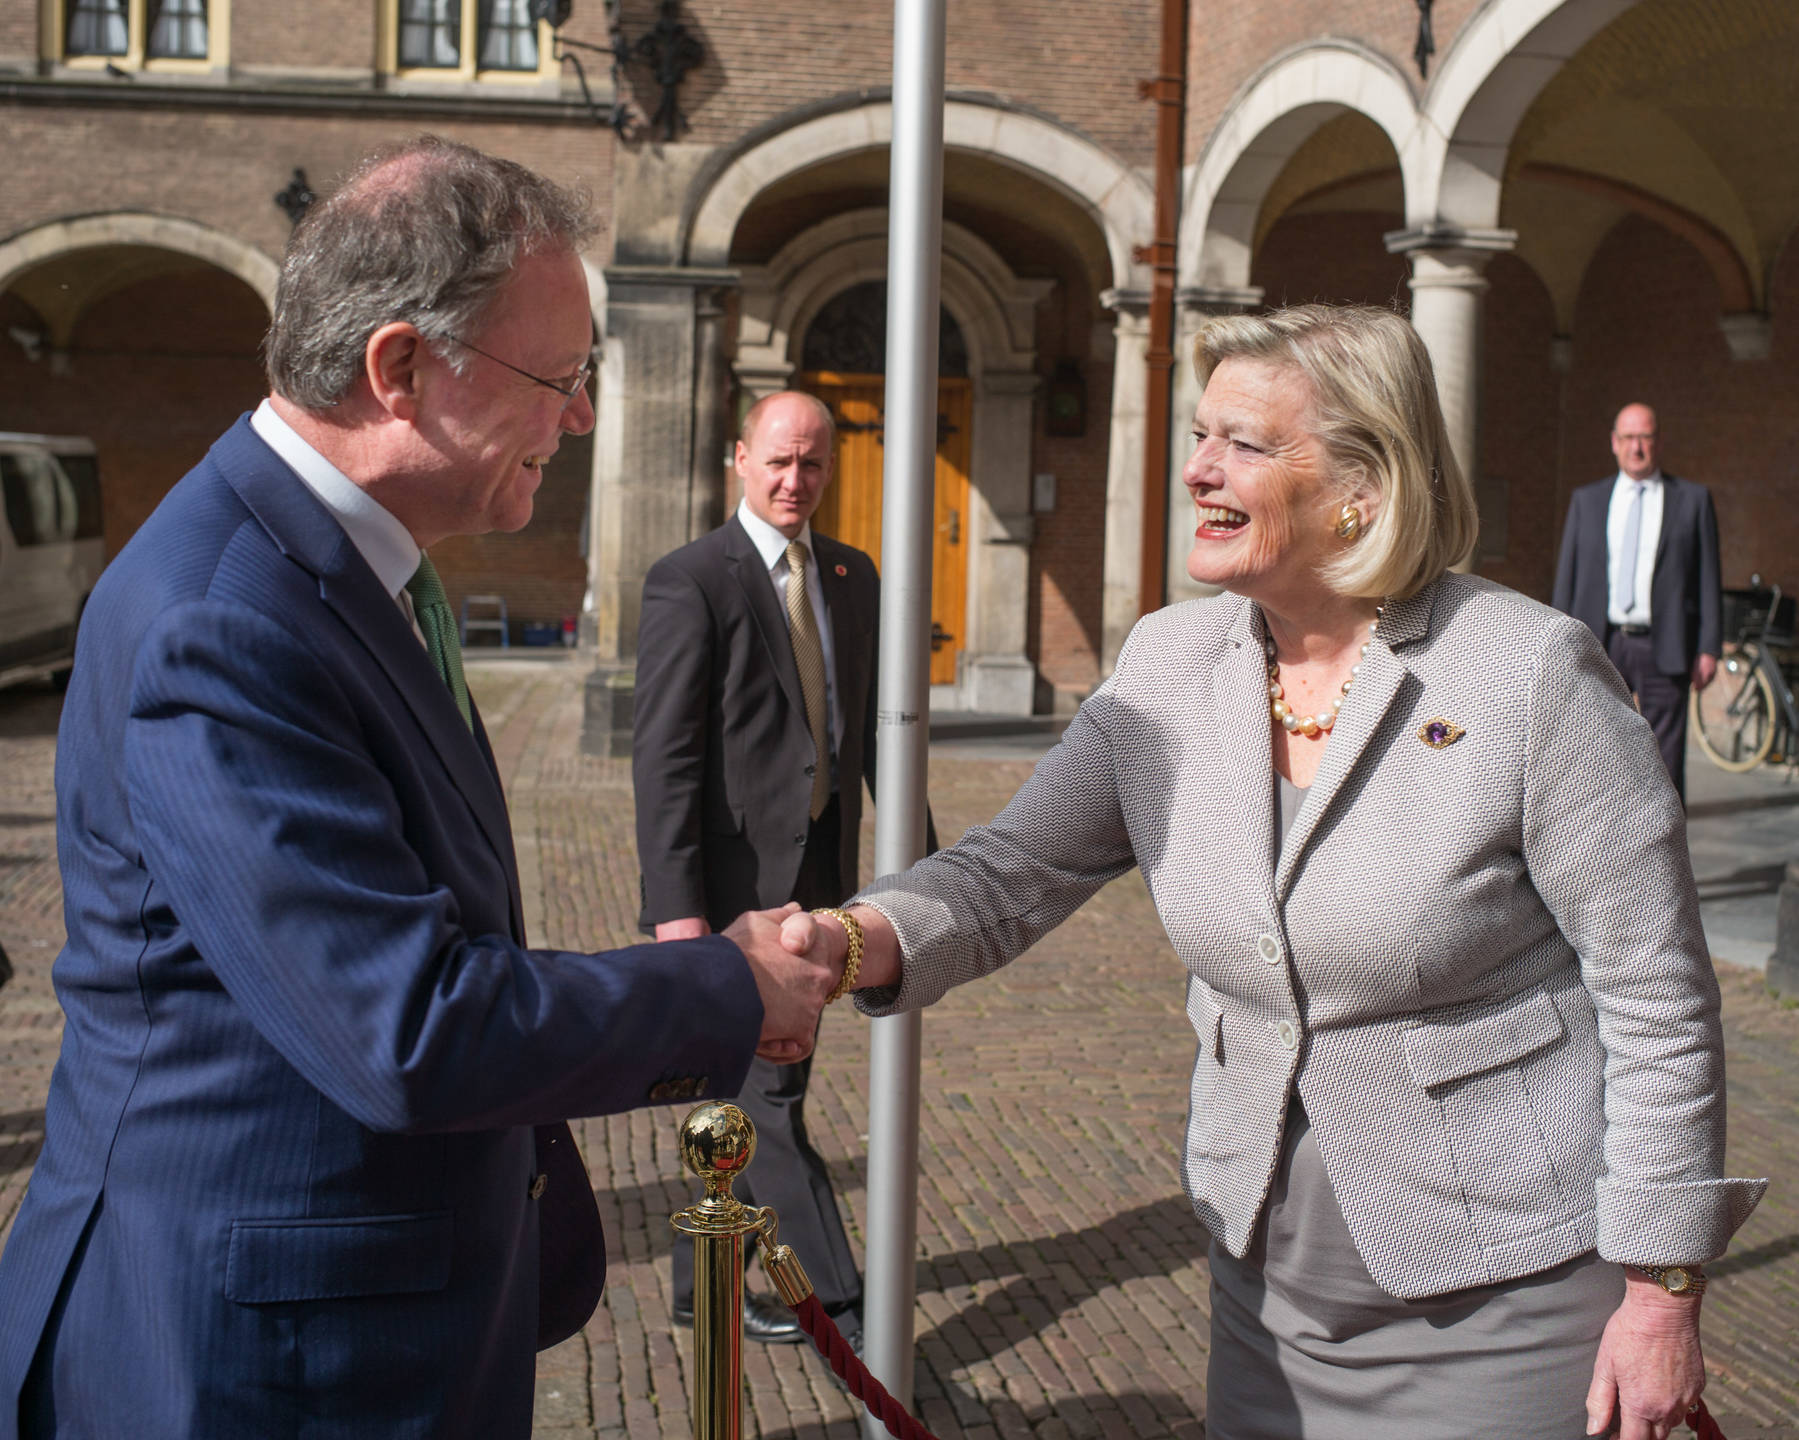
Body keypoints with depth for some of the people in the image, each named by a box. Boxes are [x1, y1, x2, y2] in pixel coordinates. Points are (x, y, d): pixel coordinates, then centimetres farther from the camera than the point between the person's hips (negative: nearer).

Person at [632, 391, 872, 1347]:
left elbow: (874, 723, 16)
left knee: (759, 1086, 15)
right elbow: (663, 755, -14)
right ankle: (837, 1301, 6)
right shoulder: (689, 582, -9)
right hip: (737, 878, -7)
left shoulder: (852, 577, 11)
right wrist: (676, 906, -20)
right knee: (767, 1096, -3)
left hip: (820, 872, 7)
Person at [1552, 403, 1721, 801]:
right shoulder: (1587, 500, 13)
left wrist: (1708, 649, -3)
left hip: (1663, 648, -2)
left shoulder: (1693, 499, 7)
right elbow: (1566, 575, 11)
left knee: (1664, 761, -2)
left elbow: (1708, 578, 5)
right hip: (1598, 647, 2)